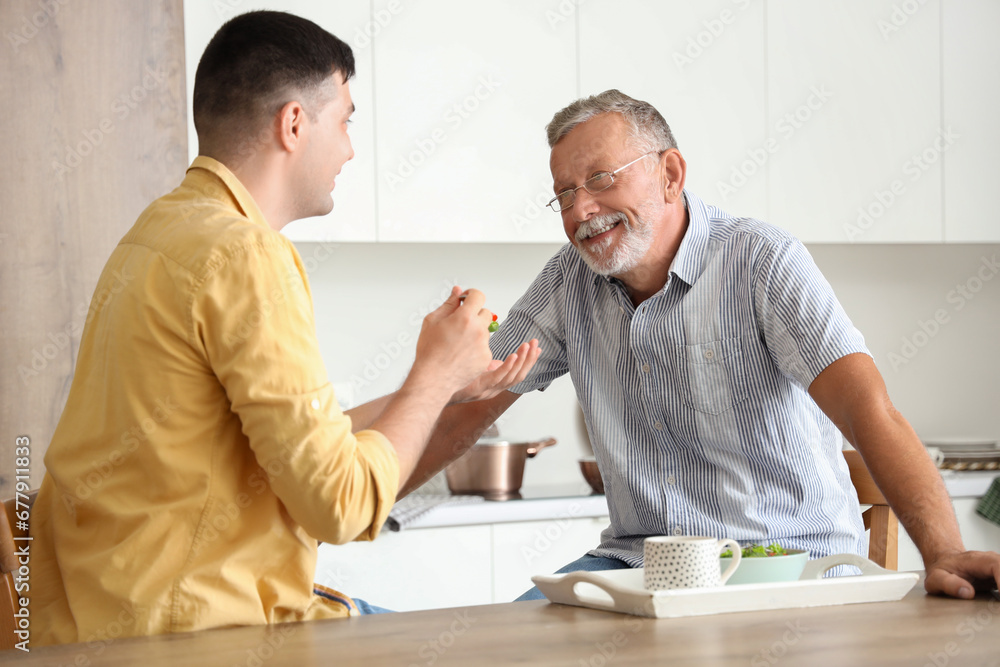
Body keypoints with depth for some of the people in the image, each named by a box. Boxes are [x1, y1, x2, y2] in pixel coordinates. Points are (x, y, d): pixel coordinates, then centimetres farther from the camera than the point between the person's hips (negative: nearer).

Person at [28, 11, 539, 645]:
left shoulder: (162, 229, 14)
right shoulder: (243, 257, -17)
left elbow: (296, 440, 13)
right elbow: (341, 502, -18)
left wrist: (445, 387, 20)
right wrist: (435, 376, -4)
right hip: (193, 631, -10)